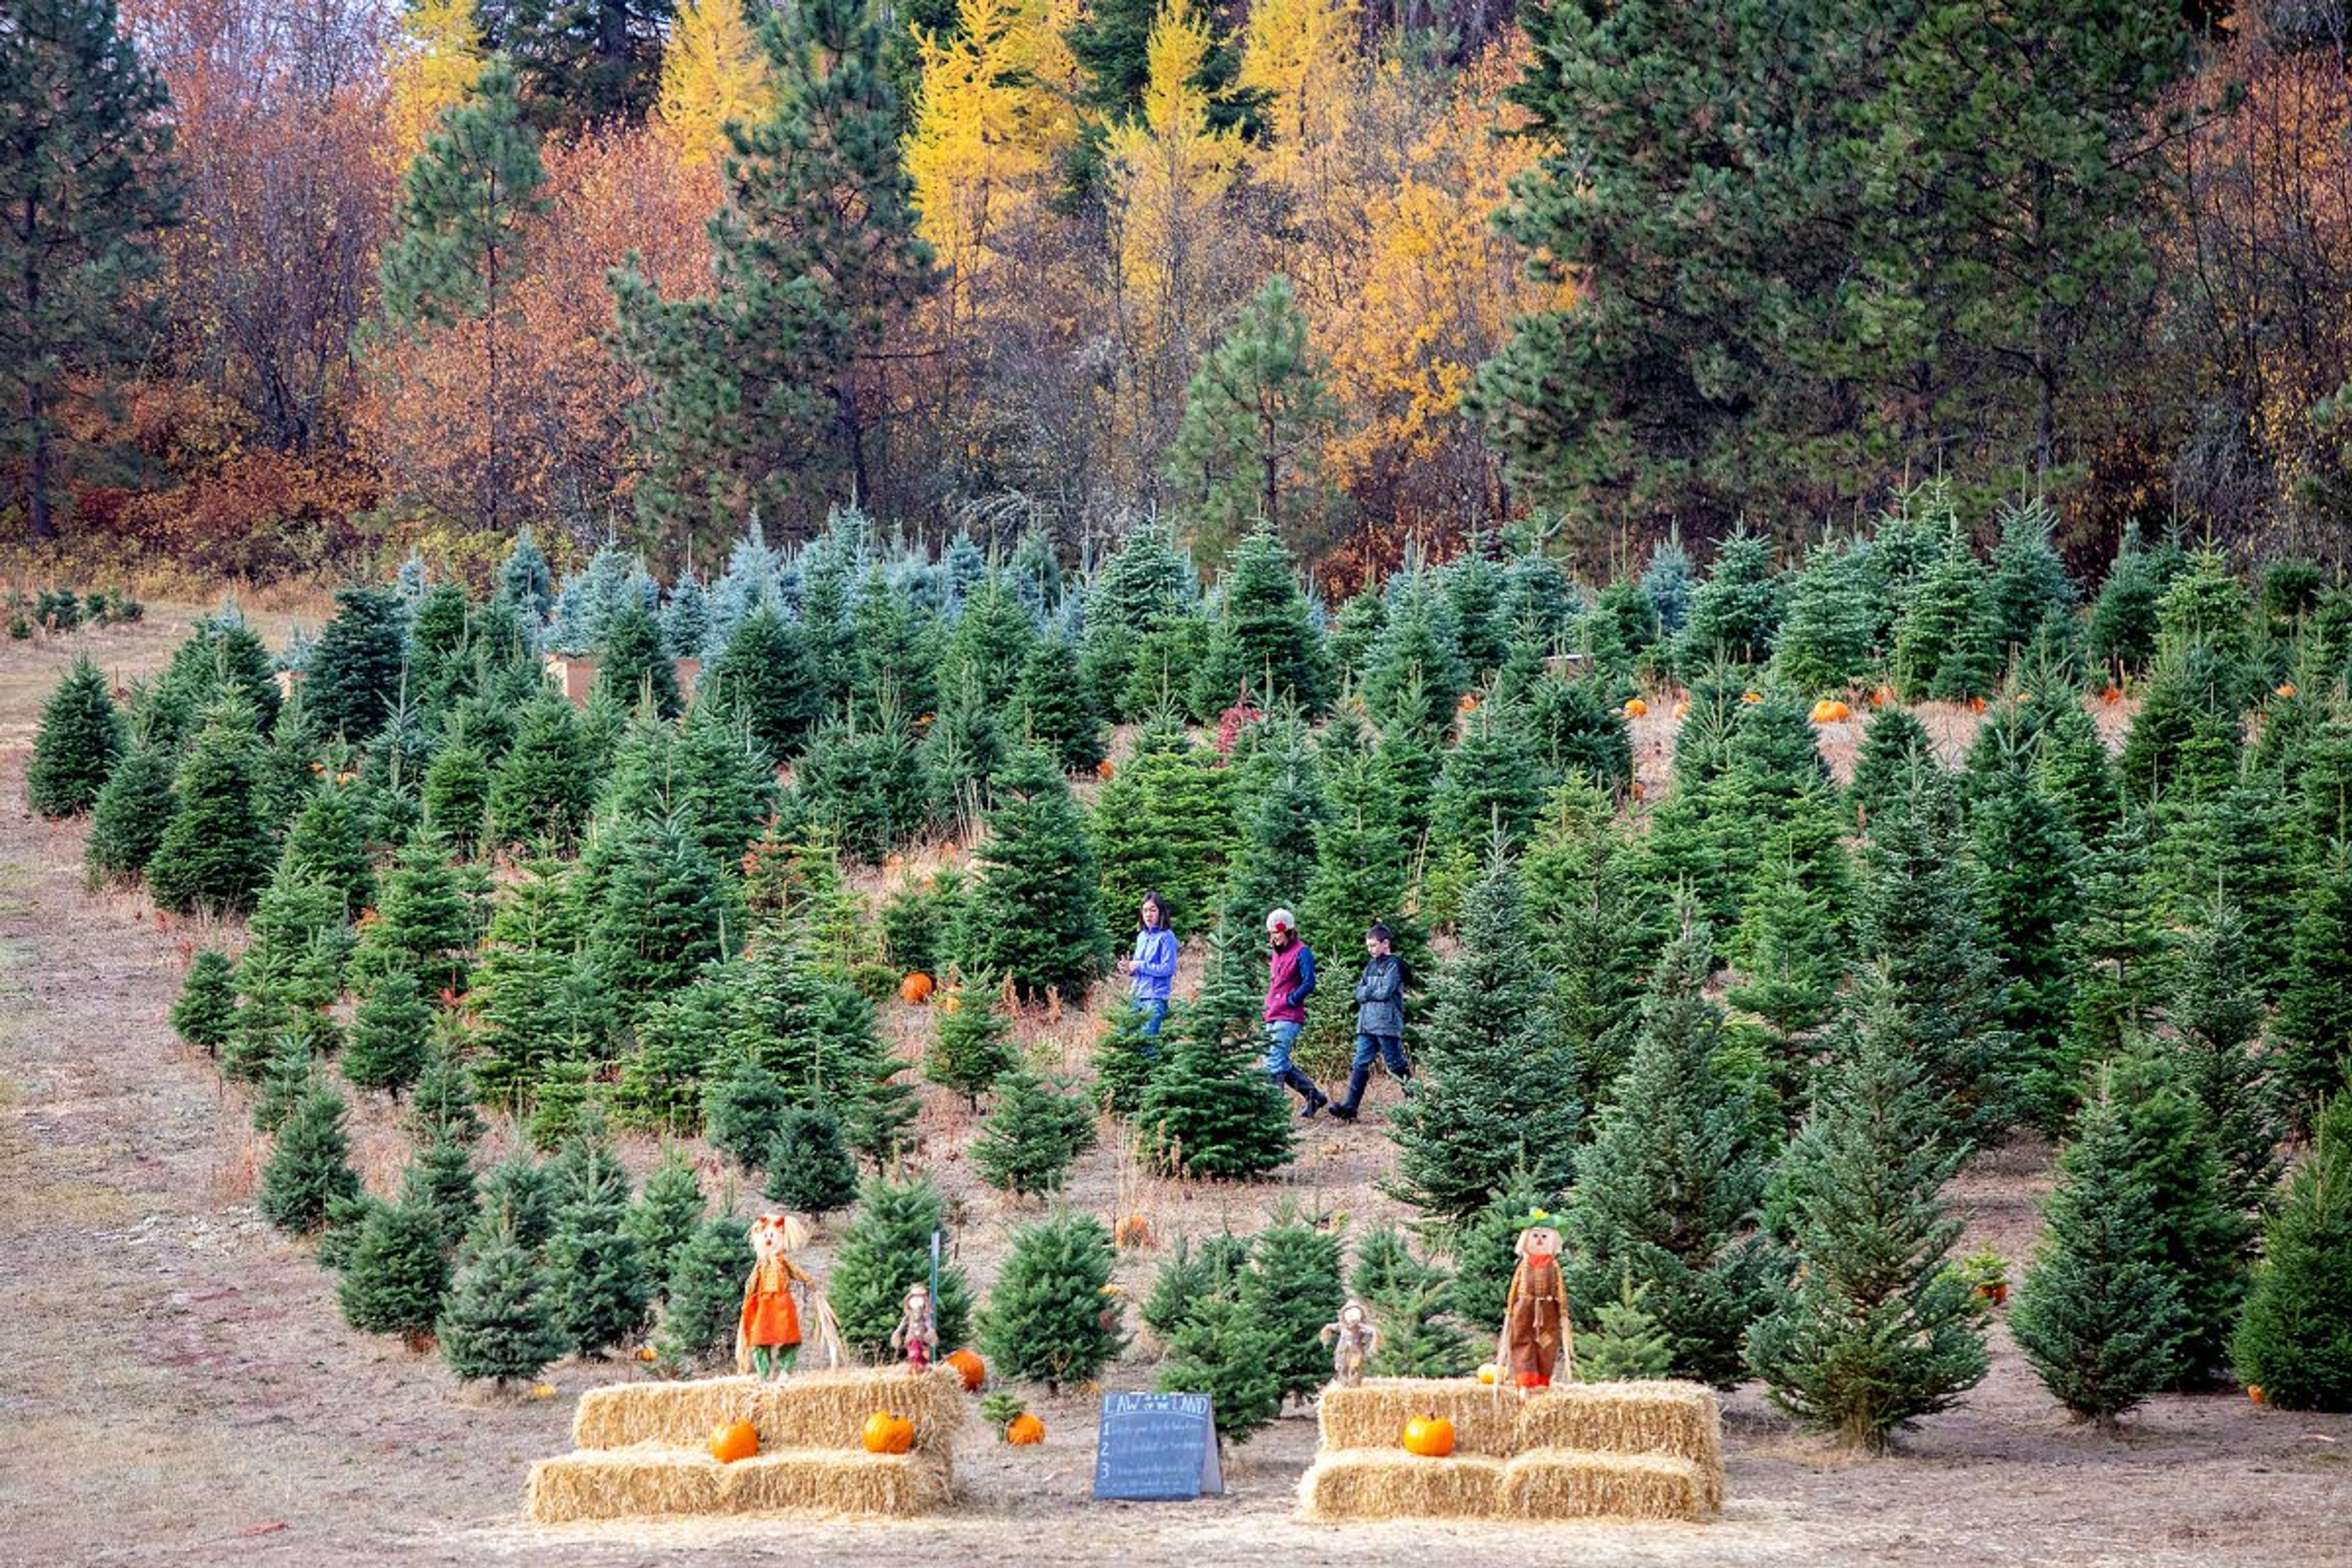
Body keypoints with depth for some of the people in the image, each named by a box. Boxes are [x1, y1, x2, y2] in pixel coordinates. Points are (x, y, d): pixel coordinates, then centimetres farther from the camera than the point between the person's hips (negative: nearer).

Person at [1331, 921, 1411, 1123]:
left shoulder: (1394, 965, -5)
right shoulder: (1371, 965, 18)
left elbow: (1385, 992, -15)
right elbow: (1359, 994, 13)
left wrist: (1367, 991, -2)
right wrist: (1373, 991, -5)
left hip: (1387, 1023, -7)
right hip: (1367, 1023, 7)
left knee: (1395, 1064, 0)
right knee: (1360, 1064, -2)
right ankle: (1351, 1106, -9)